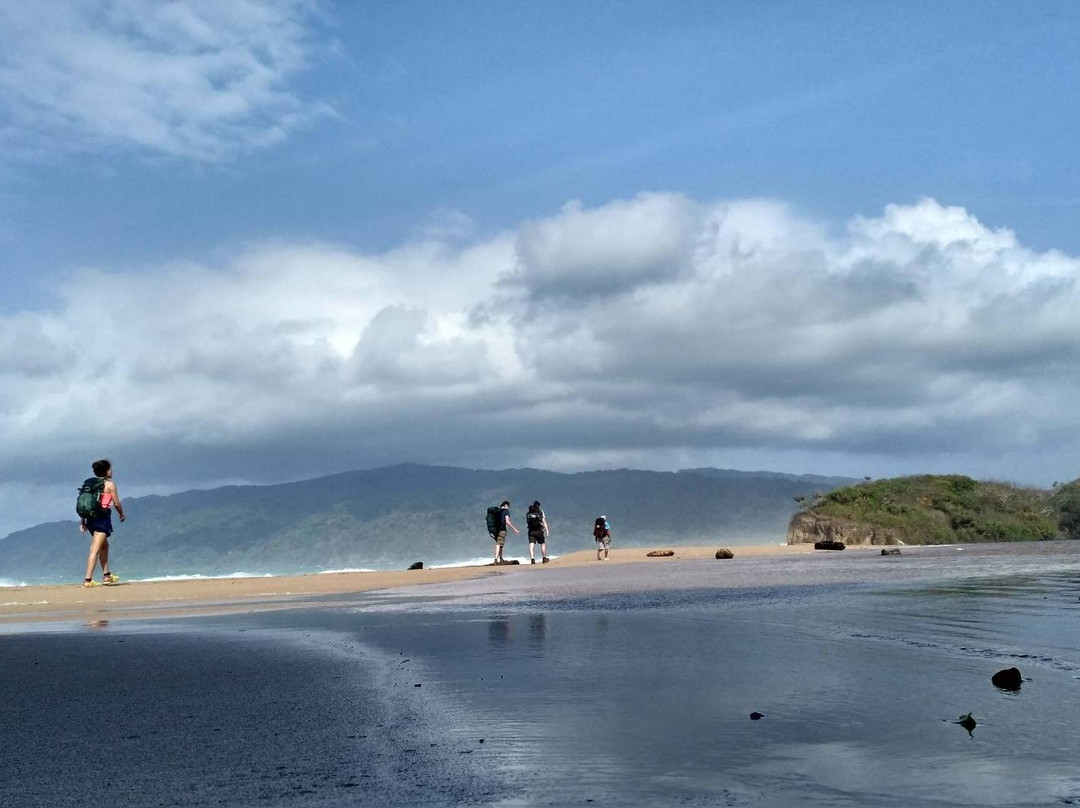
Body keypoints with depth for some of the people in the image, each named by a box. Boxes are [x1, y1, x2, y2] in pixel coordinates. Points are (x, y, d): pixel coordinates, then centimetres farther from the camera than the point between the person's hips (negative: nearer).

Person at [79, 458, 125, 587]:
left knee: (104, 546, 23)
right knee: (95, 549, -10)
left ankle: (106, 575, 30)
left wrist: (82, 522, 13)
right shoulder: (110, 484, -4)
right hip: (102, 517, -7)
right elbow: (117, 504, -4)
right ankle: (88, 579, -15)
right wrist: (121, 514, 15)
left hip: (91, 517, 7)